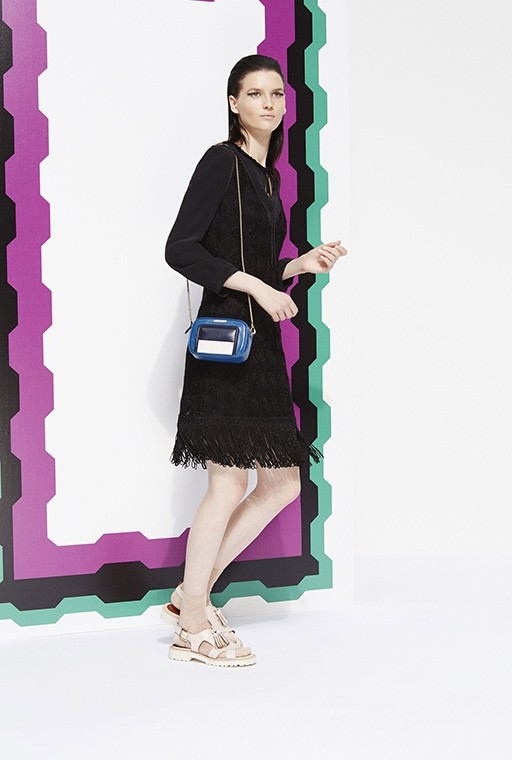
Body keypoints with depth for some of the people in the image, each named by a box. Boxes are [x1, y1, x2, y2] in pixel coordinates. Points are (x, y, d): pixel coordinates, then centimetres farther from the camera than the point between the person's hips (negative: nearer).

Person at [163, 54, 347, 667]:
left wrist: (301, 266, 8)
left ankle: (190, 597, 17)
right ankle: (193, 628, 8)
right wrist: (255, 285, -16)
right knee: (230, 483, -6)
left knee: (282, 483, 10)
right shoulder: (222, 161, -6)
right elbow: (180, 250, -14)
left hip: (262, 342, 9)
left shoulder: (268, 175, 18)